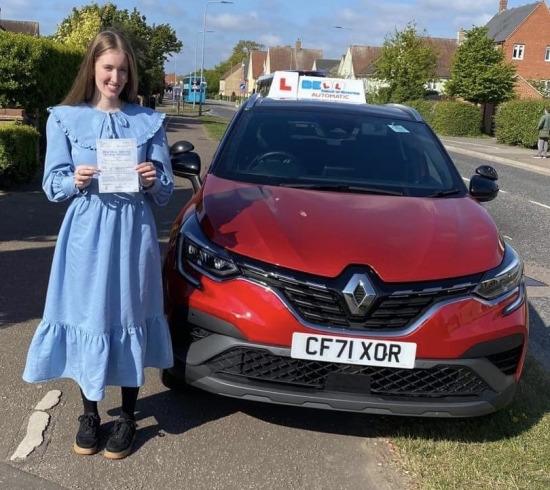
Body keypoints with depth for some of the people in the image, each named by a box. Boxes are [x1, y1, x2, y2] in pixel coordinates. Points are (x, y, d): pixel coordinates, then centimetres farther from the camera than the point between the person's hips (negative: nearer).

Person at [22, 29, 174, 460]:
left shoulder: (149, 121, 4)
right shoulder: (65, 119, 3)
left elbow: (165, 192, 5)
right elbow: (52, 187, 1)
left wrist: (152, 181, -17)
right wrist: (76, 181, -19)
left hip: (133, 234, 0)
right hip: (86, 234, 0)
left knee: (129, 318, 6)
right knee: (88, 318, 5)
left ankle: (128, 417, 22)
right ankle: (90, 414, 25)